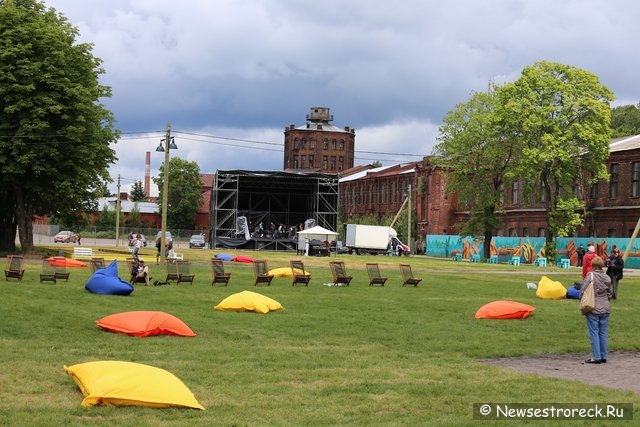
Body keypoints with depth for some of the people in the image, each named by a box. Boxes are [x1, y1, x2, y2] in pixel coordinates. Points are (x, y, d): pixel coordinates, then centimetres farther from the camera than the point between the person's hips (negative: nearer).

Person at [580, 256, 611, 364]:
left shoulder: (590, 276, -12)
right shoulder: (607, 278, 5)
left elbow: (583, 291, -13)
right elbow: (609, 294, 12)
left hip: (593, 309, -5)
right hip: (605, 309, 5)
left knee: (594, 333, 0)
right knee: (603, 333, 11)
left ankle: (596, 357, -2)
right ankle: (604, 356, 15)